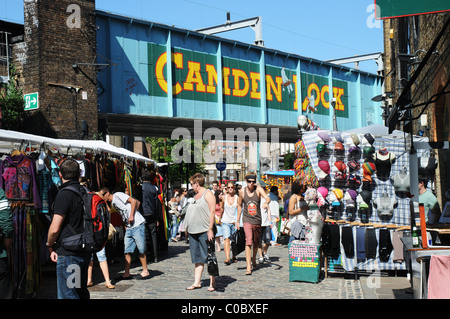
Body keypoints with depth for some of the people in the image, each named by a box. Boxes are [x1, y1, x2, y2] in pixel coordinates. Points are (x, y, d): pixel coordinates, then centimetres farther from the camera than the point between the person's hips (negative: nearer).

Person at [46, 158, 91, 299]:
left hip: (68, 254, -8)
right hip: (85, 252, 8)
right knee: (81, 292, 19)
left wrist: (50, 245, 1)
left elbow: (55, 228, -17)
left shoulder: (64, 194, -15)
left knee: (67, 295, -3)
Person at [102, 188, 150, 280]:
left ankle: (145, 271, 9)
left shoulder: (117, 195, -6)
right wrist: (126, 226, 8)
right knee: (127, 251, 6)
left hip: (137, 225, -9)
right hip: (129, 227, 9)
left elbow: (133, 201, -13)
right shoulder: (113, 203, 19)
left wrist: (131, 216, -16)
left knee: (141, 250, 0)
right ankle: (127, 273, 10)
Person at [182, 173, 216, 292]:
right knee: (197, 258, 10)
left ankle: (212, 283, 1)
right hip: (193, 232, 8)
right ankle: (197, 282, 13)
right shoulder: (196, 195, 20)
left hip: (205, 231, -8)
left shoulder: (208, 194, -5)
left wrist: (210, 229, -18)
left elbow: (212, 212, -12)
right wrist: (187, 228, 16)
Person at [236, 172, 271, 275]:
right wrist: (238, 221, 12)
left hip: (257, 220, 2)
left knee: (256, 242, 16)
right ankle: (248, 267, -21)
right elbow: (239, 206, 11)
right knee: (248, 242, -17)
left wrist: (266, 203, -45)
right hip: (247, 220, -2)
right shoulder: (242, 191, -2)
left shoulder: (258, 189, -5)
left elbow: (267, 198, -21)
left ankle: (254, 259, 44)